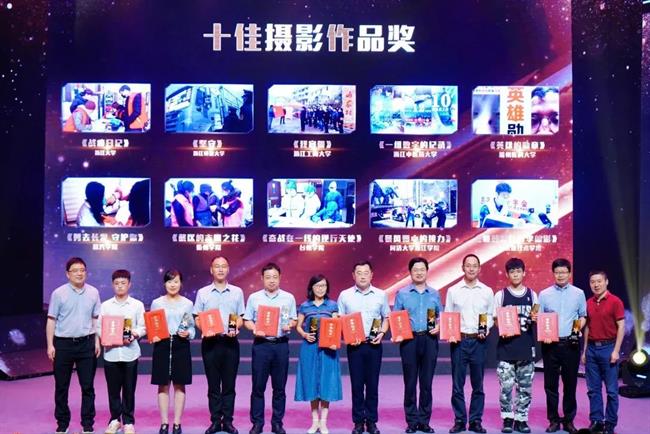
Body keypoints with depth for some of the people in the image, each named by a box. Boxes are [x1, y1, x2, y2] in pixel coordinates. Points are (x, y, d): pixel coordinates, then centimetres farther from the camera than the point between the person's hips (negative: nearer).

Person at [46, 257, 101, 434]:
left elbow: (96, 318, 9)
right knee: (61, 386, 6)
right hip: (63, 343, -1)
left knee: (87, 386, 4)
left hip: (86, 343, 1)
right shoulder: (59, 293, -3)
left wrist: (97, 341, 4)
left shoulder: (93, 292, 4)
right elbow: (51, 320, -1)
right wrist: (50, 345, -5)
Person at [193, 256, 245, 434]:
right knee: (213, 385, 4)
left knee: (229, 384, 4)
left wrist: (235, 329, -11)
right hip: (210, 341, 0)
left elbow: (240, 318, 9)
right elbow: (197, 319, 5)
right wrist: (204, 330, -14)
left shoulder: (237, 292, 7)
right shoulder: (203, 293, 5)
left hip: (230, 342, 0)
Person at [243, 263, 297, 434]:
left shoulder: (289, 298, 6)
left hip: (281, 344, 1)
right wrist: (254, 329, -13)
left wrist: (289, 325, -11)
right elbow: (247, 320, 6)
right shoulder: (254, 298, 5)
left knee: (279, 387, 5)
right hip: (261, 344, -1)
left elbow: (293, 320, 10)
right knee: (258, 386, 1)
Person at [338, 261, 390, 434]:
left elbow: (386, 318, 12)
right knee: (356, 384, 2)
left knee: (372, 384, 4)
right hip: (354, 345, 0)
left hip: (374, 345, 1)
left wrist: (382, 333, -5)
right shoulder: (345, 295, 3)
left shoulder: (381, 295, 5)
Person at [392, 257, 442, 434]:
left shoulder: (434, 294, 11)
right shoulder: (402, 293, 5)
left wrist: (438, 327, -7)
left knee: (427, 382, 4)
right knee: (410, 382, 1)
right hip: (409, 340, -1)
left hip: (429, 340, 2)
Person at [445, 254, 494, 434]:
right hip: (458, 340, -1)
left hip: (479, 341, 1)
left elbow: (491, 316, 9)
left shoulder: (487, 291, 7)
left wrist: (486, 330, -8)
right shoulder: (453, 291, 5)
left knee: (478, 385, 6)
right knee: (457, 384, 2)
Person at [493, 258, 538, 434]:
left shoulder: (532, 294, 8)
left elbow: (537, 319, 14)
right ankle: (507, 419, 9)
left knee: (525, 387, 5)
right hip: (506, 347, -2)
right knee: (506, 386, -3)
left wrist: (535, 319, -8)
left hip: (526, 347, 2)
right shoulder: (501, 295, 3)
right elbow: (496, 320, 4)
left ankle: (521, 419, 15)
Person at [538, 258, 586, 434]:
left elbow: (583, 316, 11)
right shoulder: (544, 294, 4)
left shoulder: (578, 293, 5)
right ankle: (553, 420, 13)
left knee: (570, 383, 4)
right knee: (550, 384, 3)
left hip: (571, 344, 0)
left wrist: (578, 329, -7)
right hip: (550, 344, 0)